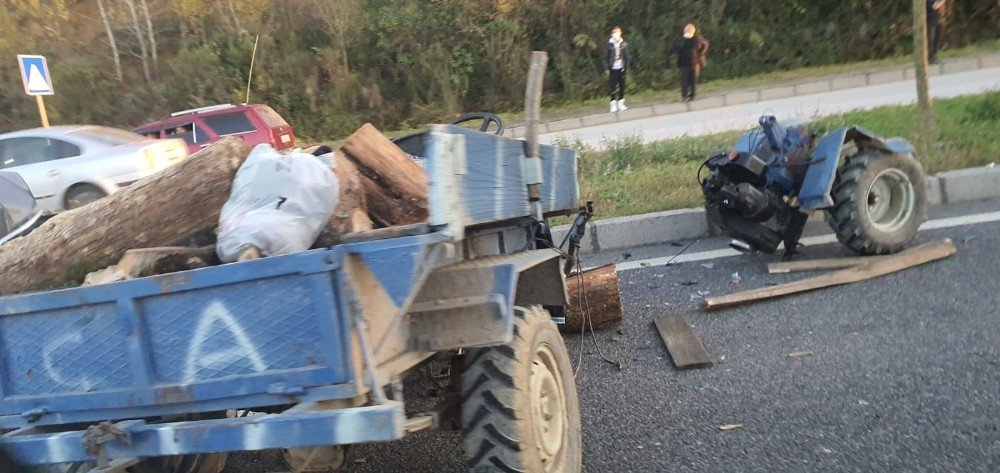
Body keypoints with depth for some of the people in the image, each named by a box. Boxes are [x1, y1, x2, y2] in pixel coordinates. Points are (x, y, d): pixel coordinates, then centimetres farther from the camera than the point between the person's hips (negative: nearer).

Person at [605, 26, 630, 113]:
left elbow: (626, 56, 5)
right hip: (613, 68, -2)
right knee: (613, 86, -2)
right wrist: (606, 69, -5)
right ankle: (613, 105, 3)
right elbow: (606, 57, 0)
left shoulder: (624, 44, 2)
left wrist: (627, 67, 0)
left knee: (622, 86, 5)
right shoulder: (610, 44, -1)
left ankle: (621, 104, 15)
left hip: (621, 68, 2)